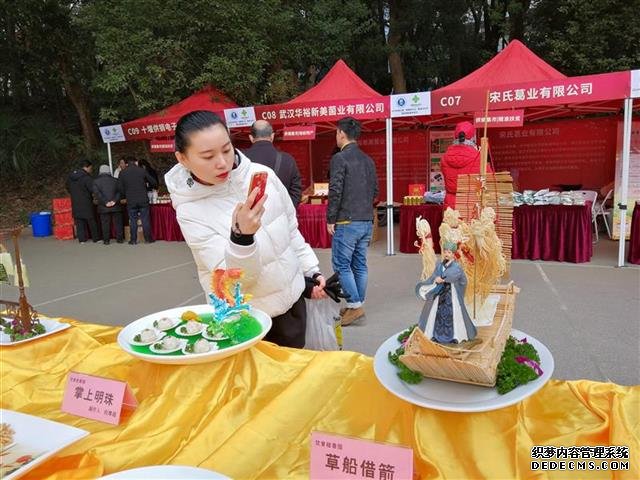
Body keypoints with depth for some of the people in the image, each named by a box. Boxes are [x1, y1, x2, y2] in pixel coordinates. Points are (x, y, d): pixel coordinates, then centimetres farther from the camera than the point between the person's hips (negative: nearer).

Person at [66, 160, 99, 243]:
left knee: (79, 221, 10)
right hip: (86, 203, -6)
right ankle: (95, 238, 7)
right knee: (91, 221, 3)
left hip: (75, 203, 6)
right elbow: (93, 189, -18)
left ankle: (81, 239, 10)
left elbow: (68, 188, 19)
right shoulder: (86, 177, -16)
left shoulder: (70, 176, 9)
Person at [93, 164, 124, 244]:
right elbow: (119, 192, -5)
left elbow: (97, 193, -9)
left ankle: (106, 240, 8)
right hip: (116, 206, 0)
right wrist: (115, 200, -11)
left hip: (103, 207, 0)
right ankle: (119, 238, 9)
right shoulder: (115, 180, 3)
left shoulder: (96, 181, 2)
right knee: (117, 223, 7)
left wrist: (105, 202, -11)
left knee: (105, 224, 6)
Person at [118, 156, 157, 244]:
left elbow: (121, 188, 2)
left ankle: (133, 240, 11)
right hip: (143, 200, -1)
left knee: (133, 221, 8)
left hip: (130, 201, 1)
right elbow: (153, 182, 3)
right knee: (145, 220, 6)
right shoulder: (142, 170, -3)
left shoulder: (122, 173, 0)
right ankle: (148, 239, 10)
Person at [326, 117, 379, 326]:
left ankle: (354, 305, 0)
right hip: (367, 221, 7)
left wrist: (330, 220, -8)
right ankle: (357, 305, 20)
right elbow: (375, 190, 16)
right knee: (359, 264, 12)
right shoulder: (368, 160, 12)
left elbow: (335, 191, -15)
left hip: (347, 222, -7)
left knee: (341, 264, 1)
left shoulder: (339, 158, -11)